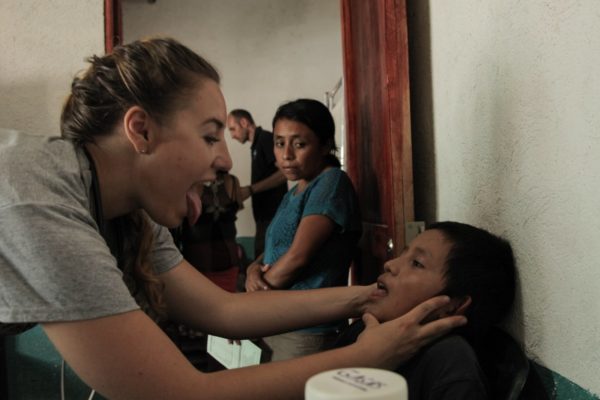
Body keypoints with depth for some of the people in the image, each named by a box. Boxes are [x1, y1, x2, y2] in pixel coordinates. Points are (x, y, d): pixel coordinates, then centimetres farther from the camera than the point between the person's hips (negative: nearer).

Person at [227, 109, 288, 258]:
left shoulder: (266, 139, -7)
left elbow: (284, 172, -18)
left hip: (273, 215, -9)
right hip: (265, 215, 9)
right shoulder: (257, 145, 18)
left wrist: (250, 190, -17)